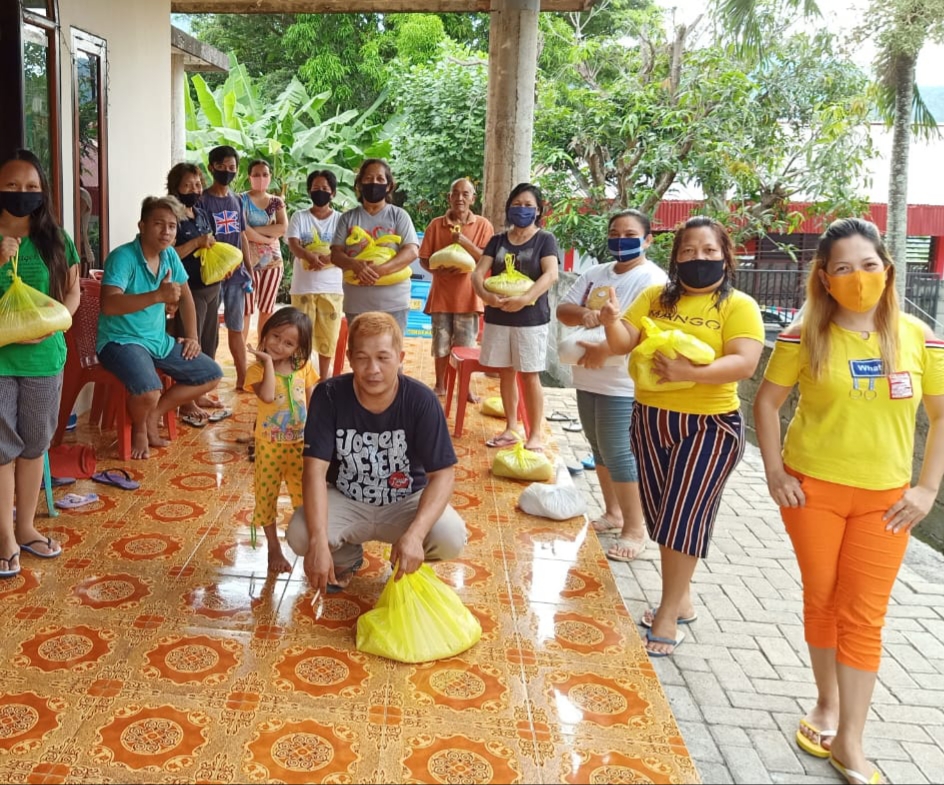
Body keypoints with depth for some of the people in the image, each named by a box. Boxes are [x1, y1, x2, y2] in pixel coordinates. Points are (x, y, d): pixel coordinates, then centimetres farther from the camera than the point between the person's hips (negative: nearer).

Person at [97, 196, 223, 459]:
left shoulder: (169, 255, 4)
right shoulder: (123, 257, -20)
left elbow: (185, 297, 18)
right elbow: (109, 304, -34)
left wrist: (192, 336, 8)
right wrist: (158, 295, -42)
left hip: (159, 340, 8)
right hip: (122, 340, -8)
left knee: (212, 375, 3)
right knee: (149, 393, -35)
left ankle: (153, 417, 11)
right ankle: (138, 428, 3)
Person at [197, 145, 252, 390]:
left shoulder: (237, 200, 11)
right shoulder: (202, 201, -7)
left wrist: (249, 269, 12)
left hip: (236, 274, 6)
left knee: (236, 329, 13)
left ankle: (242, 380, 20)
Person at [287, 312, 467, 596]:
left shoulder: (421, 400, -20)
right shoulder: (329, 396, -18)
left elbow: (443, 474, -22)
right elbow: (315, 469, -23)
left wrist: (415, 534, -39)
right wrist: (318, 541, -36)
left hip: (406, 501, -1)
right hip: (346, 500, 1)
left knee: (451, 538, -29)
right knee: (299, 535, -27)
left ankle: (408, 562, 10)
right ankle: (347, 557, 10)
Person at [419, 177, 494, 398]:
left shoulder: (483, 225, -1)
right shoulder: (436, 225, 2)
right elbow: (424, 259, 3)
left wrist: (465, 241, -18)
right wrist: (438, 271, -16)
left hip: (468, 296, -1)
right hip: (441, 294, 1)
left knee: (465, 347, 5)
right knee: (441, 345, 10)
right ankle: (440, 385, 25)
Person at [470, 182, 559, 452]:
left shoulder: (545, 239, -2)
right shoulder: (497, 240, 9)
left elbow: (551, 275, -17)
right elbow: (478, 272, 0)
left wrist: (524, 299, -30)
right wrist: (486, 295, -22)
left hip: (531, 318, -4)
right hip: (497, 317, 4)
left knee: (529, 376, -1)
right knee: (506, 373, 11)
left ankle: (535, 434, 6)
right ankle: (511, 428, 23)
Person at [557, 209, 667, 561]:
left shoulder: (652, 280, -10)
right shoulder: (595, 274, 13)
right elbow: (562, 309, 9)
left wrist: (604, 349, -28)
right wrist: (582, 314, -14)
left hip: (623, 384, -8)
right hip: (587, 378, 8)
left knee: (619, 454, -7)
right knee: (600, 450, 15)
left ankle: (635, 530, 2)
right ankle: (613, 513, 29)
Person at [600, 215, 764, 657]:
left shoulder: (738, 306, -7)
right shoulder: (654, 297, 5)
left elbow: (745, 363, -20)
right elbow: (624, 345, -2)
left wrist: (691, 372, -35)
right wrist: (612, 322, -25)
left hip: (709, 426, -5)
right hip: (650, 420, 5)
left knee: (683, 516, -1)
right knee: (660, 514, 13)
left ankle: (668, 613, 11)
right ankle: (681, 597, 30)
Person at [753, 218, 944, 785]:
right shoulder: (804, 337, -9)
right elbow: (767, 403, -1)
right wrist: (774, 472, -7)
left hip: (884, 498, 1)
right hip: (813, 489, 0)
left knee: (864, 616, 3)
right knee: (821, 601, 13)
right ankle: (828, 705, 35)